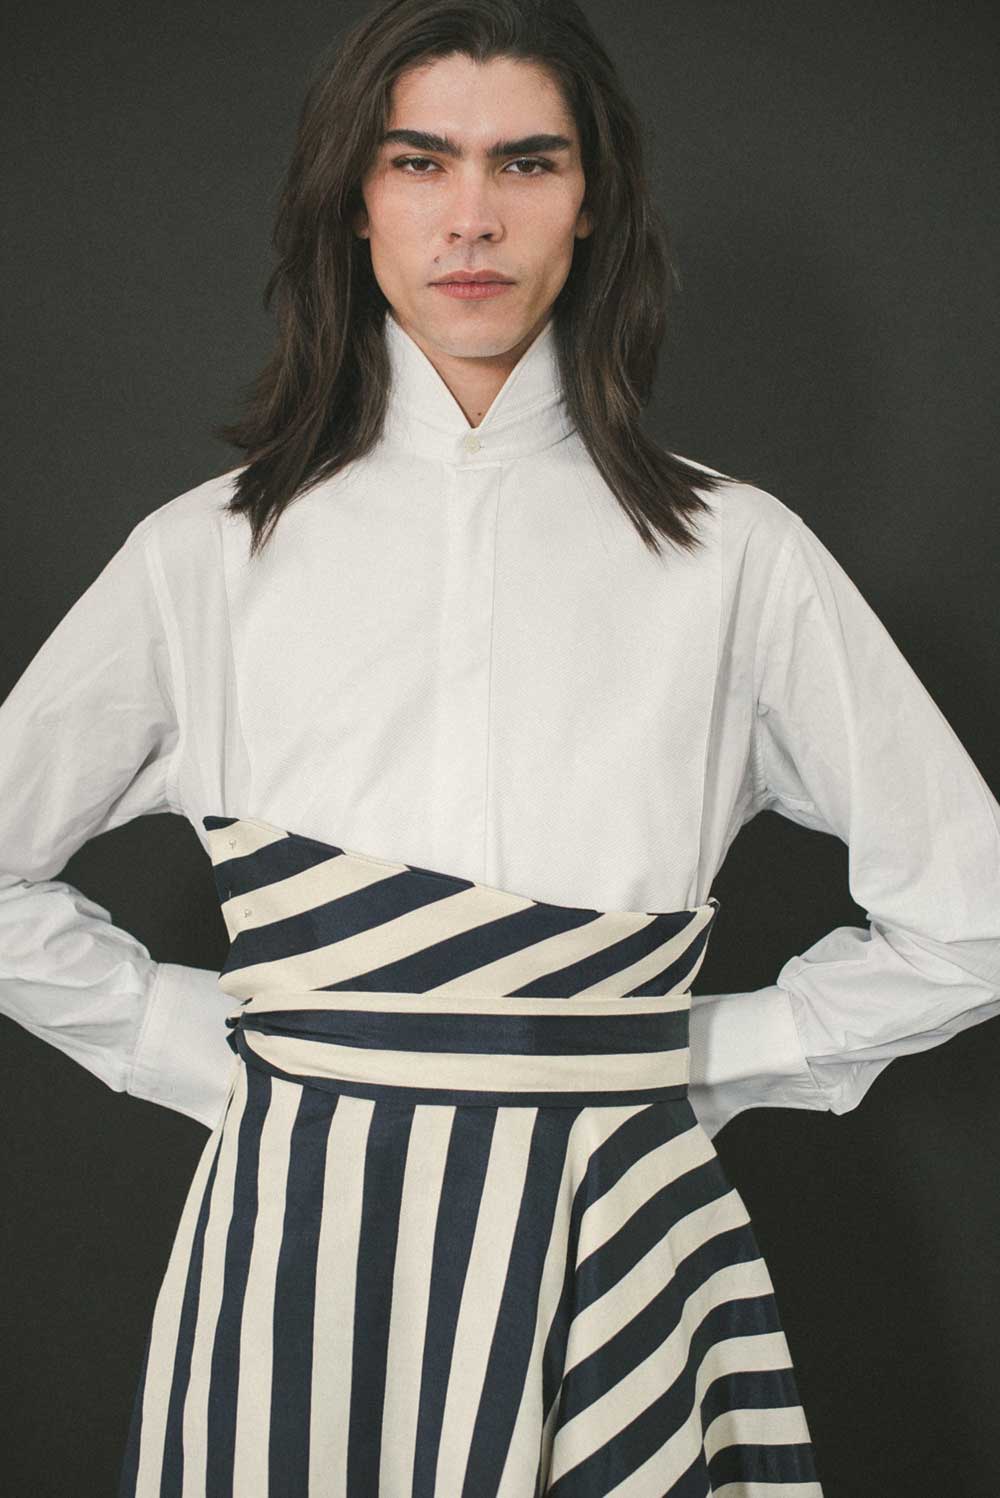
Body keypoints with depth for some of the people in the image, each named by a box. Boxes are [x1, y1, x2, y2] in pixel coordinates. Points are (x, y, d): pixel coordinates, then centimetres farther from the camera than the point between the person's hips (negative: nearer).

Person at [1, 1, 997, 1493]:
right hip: (298, 1248, 1)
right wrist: (221, 1055, 4)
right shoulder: (210, 553, 3)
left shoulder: (734, 551, 2)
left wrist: (700, 1061, 4)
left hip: (610, 1260, 0)